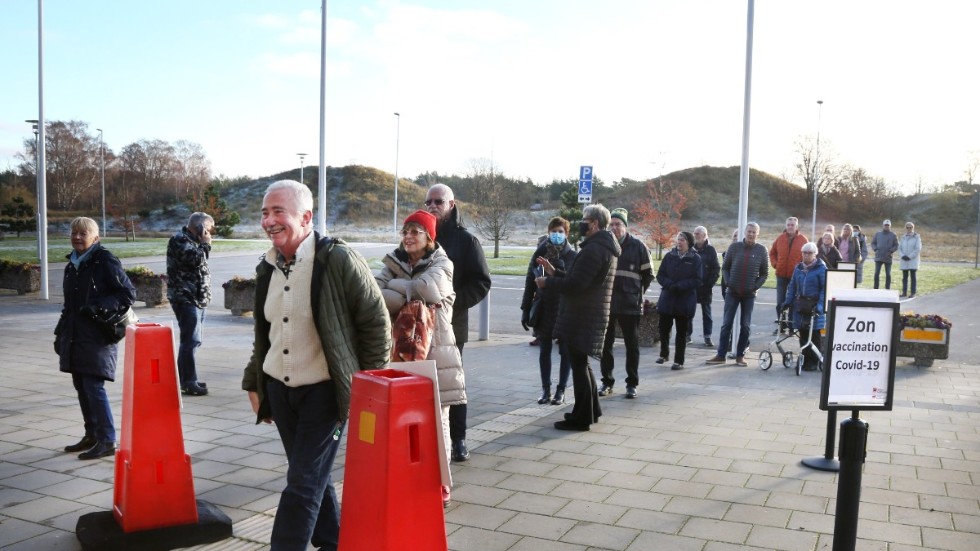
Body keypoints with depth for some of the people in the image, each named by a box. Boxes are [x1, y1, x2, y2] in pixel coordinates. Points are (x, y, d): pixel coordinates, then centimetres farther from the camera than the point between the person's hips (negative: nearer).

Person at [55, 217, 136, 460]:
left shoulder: (105, 261, -8)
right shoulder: (72, 264, 13)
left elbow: (128, 294, -10)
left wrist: (98, 307, -21)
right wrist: (60, 333, 20)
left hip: (97, 335, -8)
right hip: (75, 335, 8)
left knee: (94, 386, -10)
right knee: (81, 385, 12)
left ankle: (107, 441, -3)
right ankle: (92, 435, 24)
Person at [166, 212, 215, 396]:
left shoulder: (193, 241, 21)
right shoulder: (179, 240, -8)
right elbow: (195, 259, -21)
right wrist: (205, 244, -8)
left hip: (197, 299, 10)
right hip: (186, 298, -10)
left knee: (191, 340, 13)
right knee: (191, 340, -12)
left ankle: (185, 379, 21)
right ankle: (189, 383, -9)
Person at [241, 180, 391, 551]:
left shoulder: (339, 260, -16)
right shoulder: (267, 268, 5)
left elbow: (376, 323, -11)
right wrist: (254, 383, 17)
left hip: (323, 392, -6)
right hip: (279, 390, 7)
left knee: (303, 483, -4)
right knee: (313, 477, 17)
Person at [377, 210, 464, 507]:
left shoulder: (442, 265, -1)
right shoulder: (394, 264, 8)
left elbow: (428, 288, -23)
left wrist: (392, 285, -9)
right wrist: (411, 295, -20)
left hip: (434, 352, -3)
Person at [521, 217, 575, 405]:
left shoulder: (572, 255, -4)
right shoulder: (540, 253, 3)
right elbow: (530, 281, 4)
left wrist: (553, 272, -26)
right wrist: (526, 309, 2)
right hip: (543, 310, 3)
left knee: (565, 350, 6)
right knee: (544, 350, 9)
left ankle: (561, 390, 15)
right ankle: (546, 389, 18)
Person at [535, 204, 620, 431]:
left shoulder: (593, 250, -18)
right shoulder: (605, 247, 17)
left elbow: (574, 284, -23)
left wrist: (547, 282, -9)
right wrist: (554, 272, 15)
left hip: (582, 316, -10)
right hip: (591, 315, 11)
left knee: (578, 365, -3)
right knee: (581, 363, 20)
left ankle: (581, 417, 5)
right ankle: (591, 410, 30)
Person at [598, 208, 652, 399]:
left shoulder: (638, 246, -1)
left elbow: (648, 274, 5)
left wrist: (637, 292, 3)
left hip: (630, 305, -2)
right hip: (606, 304, 2)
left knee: (632, 345, 6)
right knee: (605, 344, 7)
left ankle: (632, 383, 15)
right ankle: (607, 381, 19)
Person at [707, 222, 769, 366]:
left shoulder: (762, 250, -1)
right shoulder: (734, 247, -1)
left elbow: (764, 273, 4)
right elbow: (725, 267, 6)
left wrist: (755, 286, -7)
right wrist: (728, 282, -6)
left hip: (749, 295, 0)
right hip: (732, 292, 0)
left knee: (745, 326, 5)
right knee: (726, 324, 1)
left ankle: (740, 355, 14)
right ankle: (721, 355, 6)